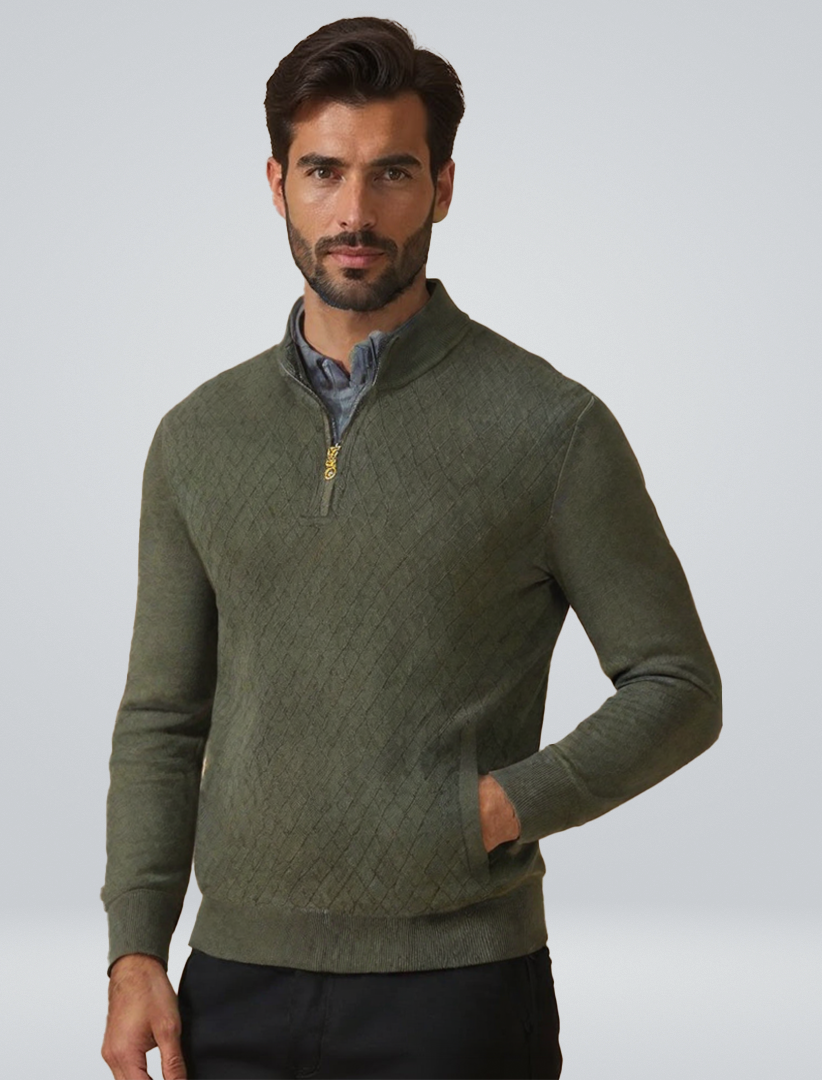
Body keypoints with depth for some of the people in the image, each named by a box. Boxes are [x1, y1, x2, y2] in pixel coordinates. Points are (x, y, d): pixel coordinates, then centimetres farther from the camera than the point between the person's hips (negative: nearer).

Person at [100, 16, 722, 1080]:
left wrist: (506, 806, -14)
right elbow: (160, 720, 10)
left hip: (451, 985, -3)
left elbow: (678, 689, -1)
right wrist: (135, 952, 2)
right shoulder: (201, 435, 8)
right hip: (237, 983, 4)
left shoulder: (549, 426, -5)